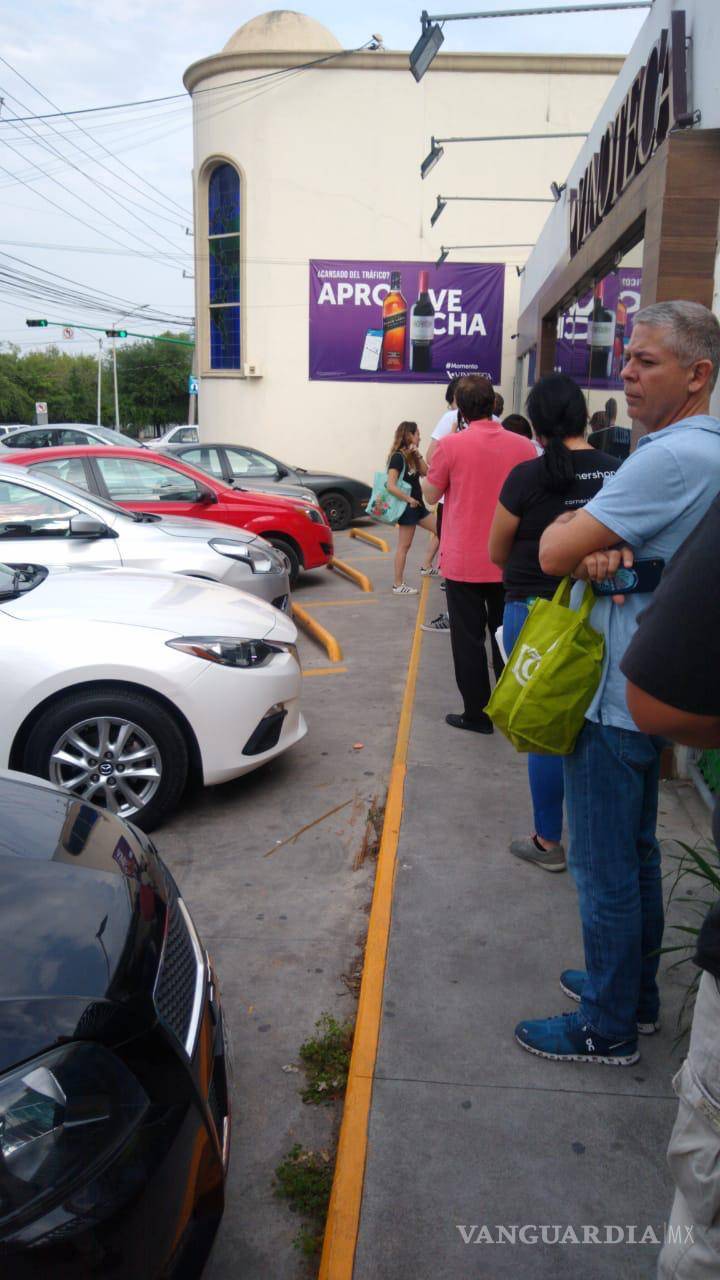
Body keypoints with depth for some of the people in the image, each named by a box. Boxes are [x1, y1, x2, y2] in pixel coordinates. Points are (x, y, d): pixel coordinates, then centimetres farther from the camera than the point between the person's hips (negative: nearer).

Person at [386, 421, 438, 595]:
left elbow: (425, 472, 6)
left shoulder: (411, 456, 12)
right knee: (404, 545, -3)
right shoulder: (398, 457, -16)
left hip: (417, 505, 9)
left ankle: (426, 566, 16)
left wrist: (418, 455, -4)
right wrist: (409, 500, -17)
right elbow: (391, 486, -23)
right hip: (406, 507, -9)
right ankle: (398, 584, 4)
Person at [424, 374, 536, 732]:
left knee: (468, 640, 8)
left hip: (463, 562, -3)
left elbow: (431, 494, 0)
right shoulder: (523, 446, -3)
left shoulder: (451, 445, -12)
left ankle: (477, 713, 13)